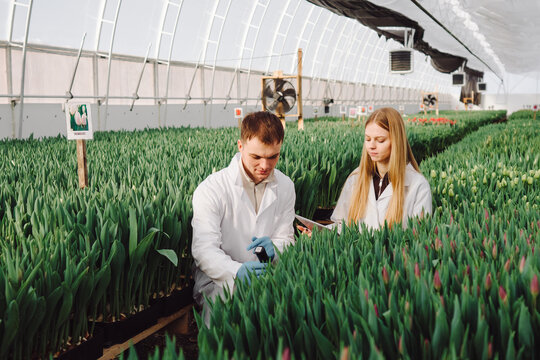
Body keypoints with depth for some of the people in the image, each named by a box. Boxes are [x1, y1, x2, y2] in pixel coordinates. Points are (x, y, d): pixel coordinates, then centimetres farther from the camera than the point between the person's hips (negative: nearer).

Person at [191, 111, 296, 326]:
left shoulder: (285, 187, 4)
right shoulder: (211, 189, -12)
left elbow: (286, 238, 7)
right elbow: (204, 249, -19)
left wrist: (273, 248, -20)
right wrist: (237, 270, -39)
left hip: (266, 275, 4)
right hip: (219, 278, -4)